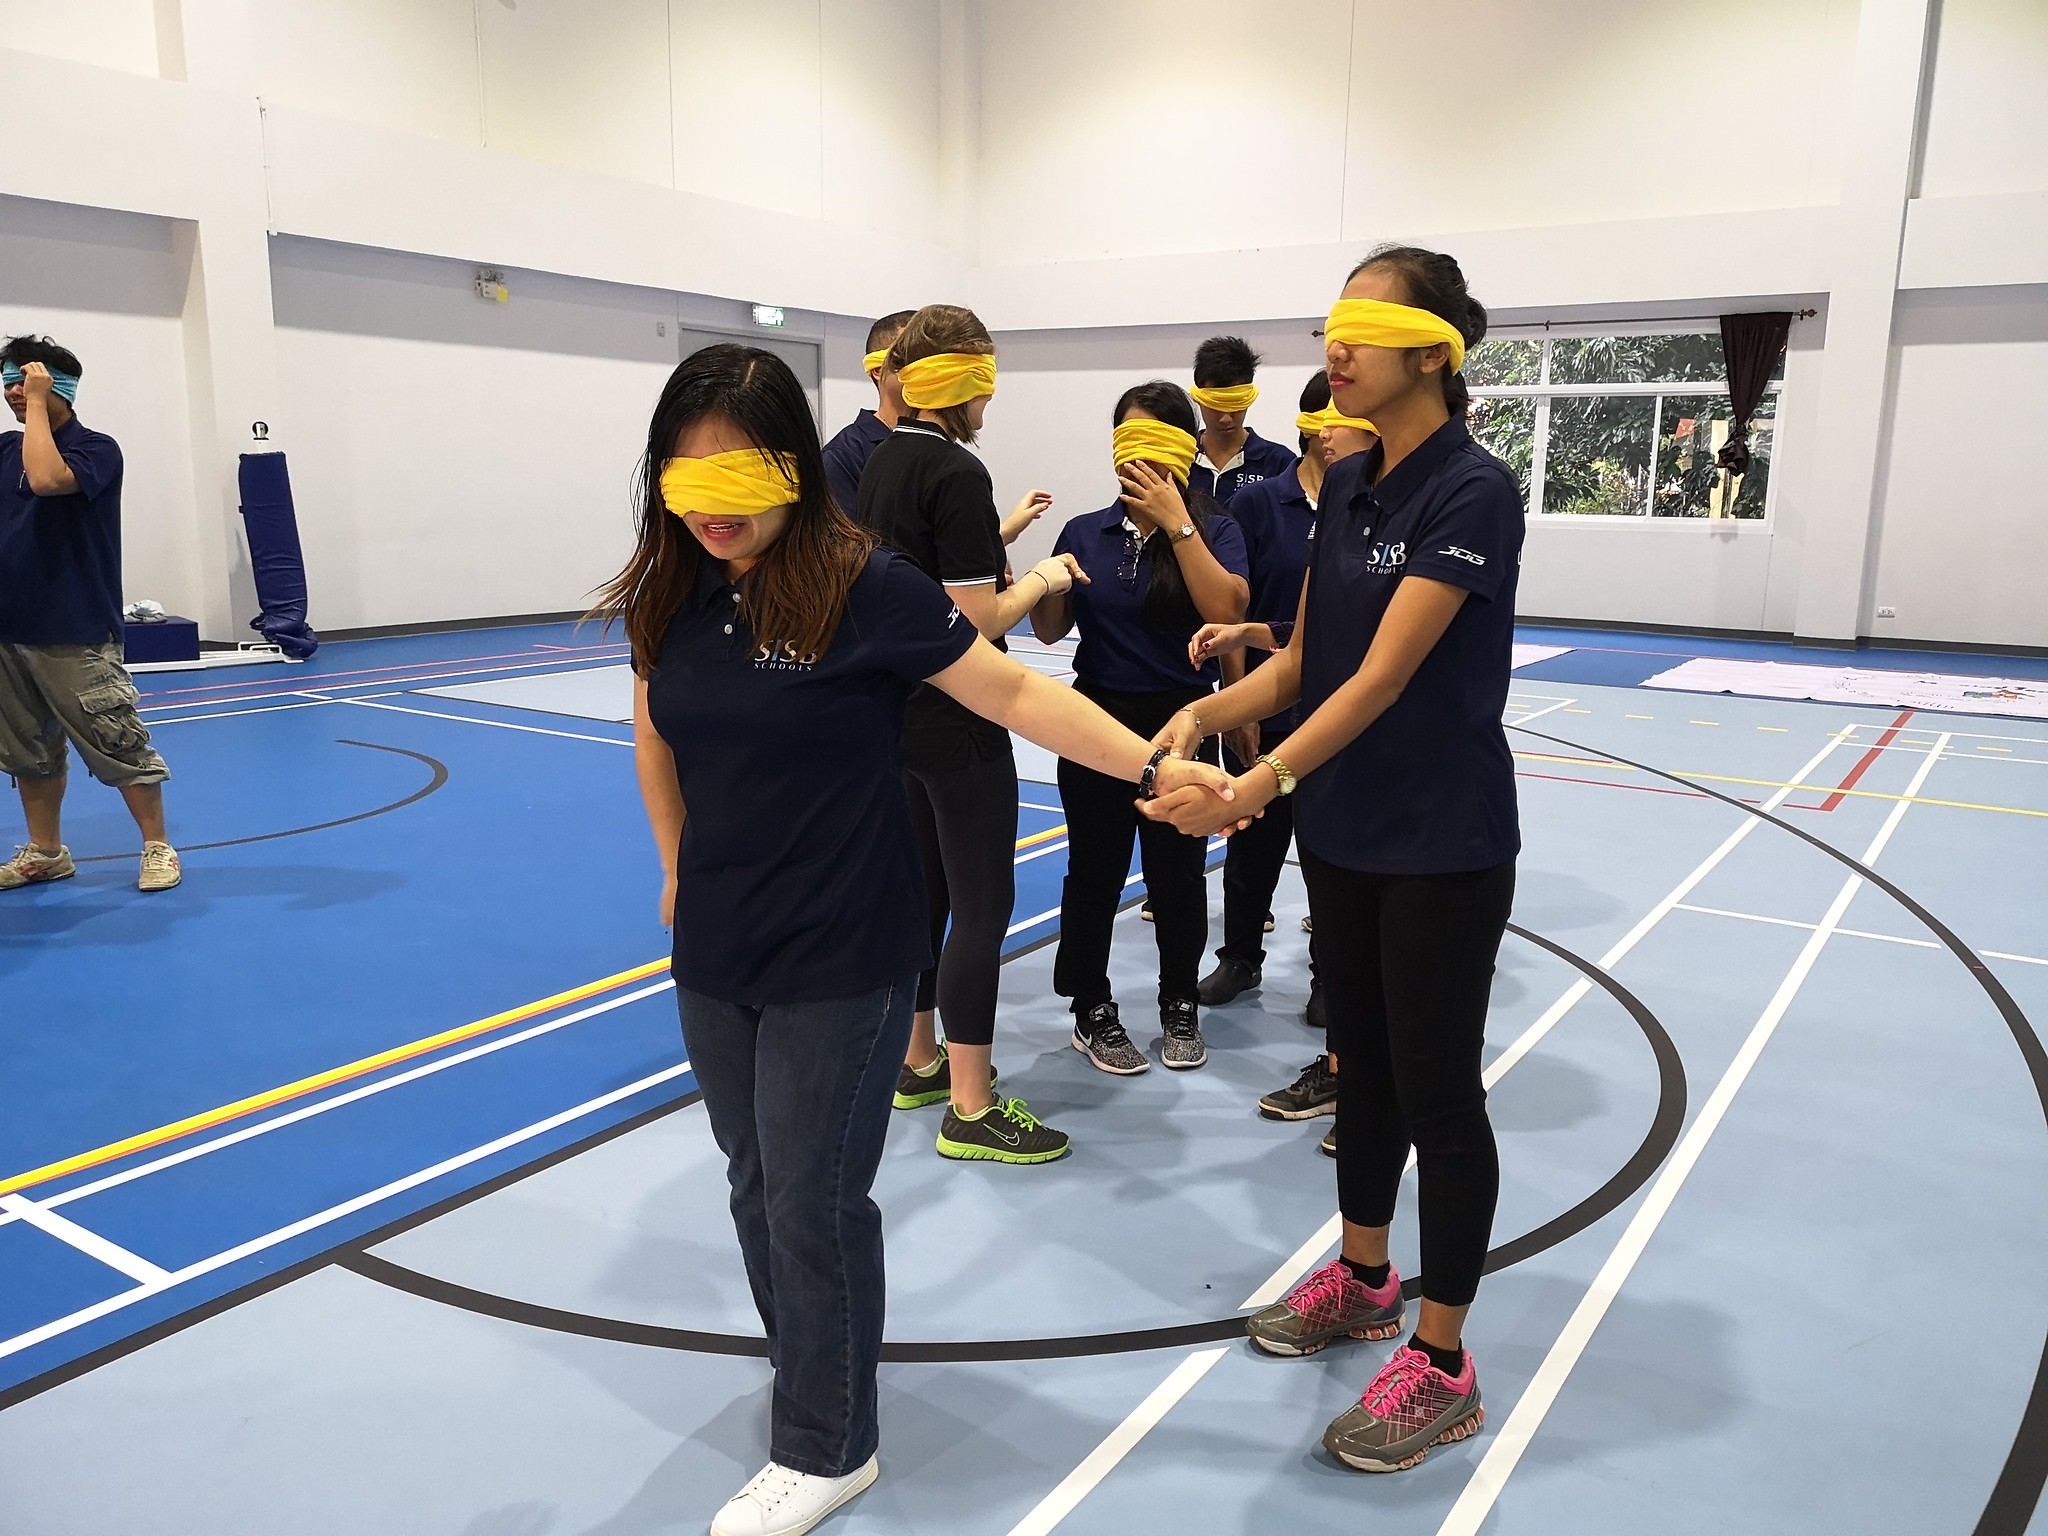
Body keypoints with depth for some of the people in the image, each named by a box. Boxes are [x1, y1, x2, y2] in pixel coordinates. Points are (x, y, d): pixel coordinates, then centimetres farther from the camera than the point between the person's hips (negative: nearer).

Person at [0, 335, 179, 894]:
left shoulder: (96, 448, -7)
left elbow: (46, 479, -25)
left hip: (74, 636, -7)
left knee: (119, 744, -3)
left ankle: (157, 846, 8)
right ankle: (45, 852, 24)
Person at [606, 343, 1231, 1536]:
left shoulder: (865, 586, -16)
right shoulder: (667, 592, 0)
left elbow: (1014, 692, -13)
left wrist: (1151, 767, -17)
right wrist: (680, 870, 15)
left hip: (843, 958, -5)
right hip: (715, 954, 6)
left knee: (815, 1201, 5)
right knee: (757, 1185, 18)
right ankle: (813, 1373, 43)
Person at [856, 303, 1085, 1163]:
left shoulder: (881, 464, 10)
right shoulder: (957, 473, -17)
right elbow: (978, 621, -20)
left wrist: (1001, 540, 14)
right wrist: (1039, 581, -5)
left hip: (896, 712, 9)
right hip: (957, 726, -9)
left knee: (926, 890, 18)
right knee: (983, 907, -1)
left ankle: (919, 1061, 31)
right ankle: (969, 1110, 6)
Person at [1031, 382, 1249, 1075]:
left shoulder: (1214, 529, -3)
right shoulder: (1084, 532, 4)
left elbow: (1227, 612, -21)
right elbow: (1050, 630, 7)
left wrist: (1177, 523, -22)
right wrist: (1046, 584, -14)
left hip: (1182, 724, -2)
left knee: (1177, 872, 8)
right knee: (1094, 870, 8)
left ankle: (1180, 1006, 28)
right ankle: (1091, 1009, 24)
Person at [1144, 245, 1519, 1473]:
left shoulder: (1473, 491, -18)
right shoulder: (1347, 485, 6)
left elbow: (1381, 678, -26)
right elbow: (1302, 662, 6)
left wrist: (1258, 785, -34)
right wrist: (1208, 714, -12)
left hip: (1443, 846, -7)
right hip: (1344, 832, 7)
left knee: (1438, 1091, 4)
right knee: (1363, 1061, 19)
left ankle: (1441, 1366, 21)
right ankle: (1363, 1278, 40)